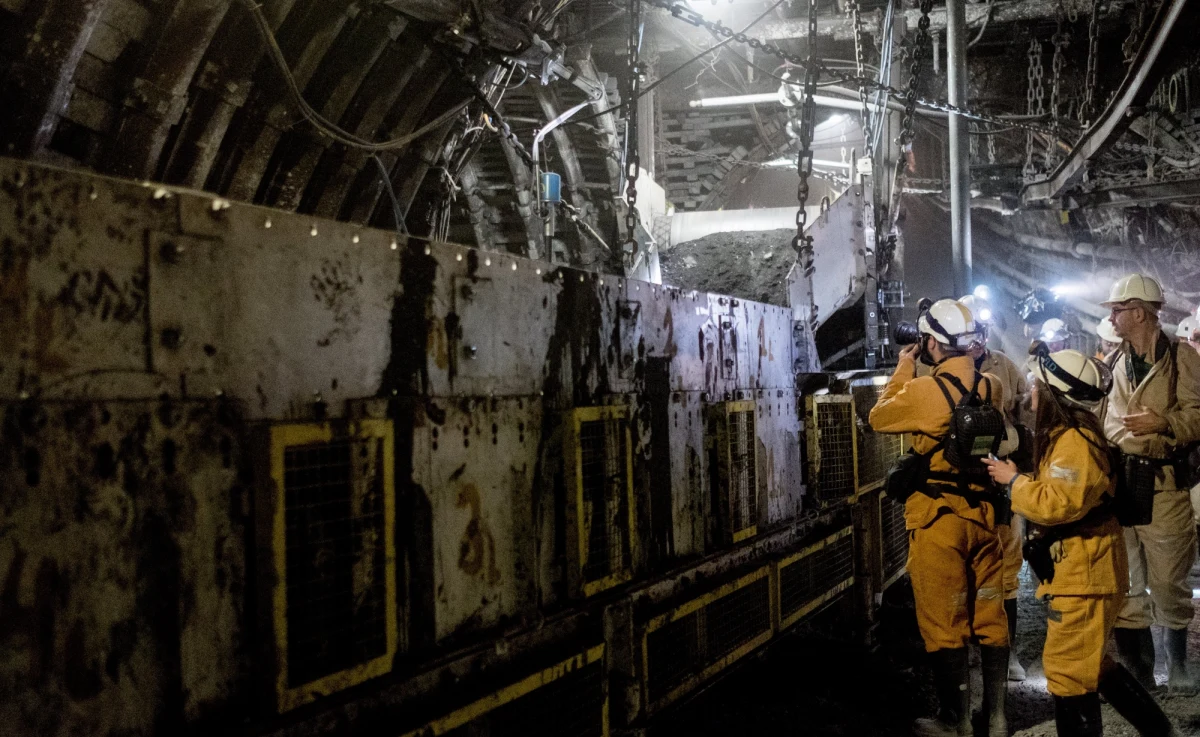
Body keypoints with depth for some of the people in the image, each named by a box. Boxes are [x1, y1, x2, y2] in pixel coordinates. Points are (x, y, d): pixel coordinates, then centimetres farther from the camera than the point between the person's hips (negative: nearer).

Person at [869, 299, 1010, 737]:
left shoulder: (923, 392, -17)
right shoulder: (992, 388, -1)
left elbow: (879, 418, 0)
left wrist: (903, 372, 12)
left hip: (939, 520, -5)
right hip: (984, 514, 5)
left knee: (944, 624, 6)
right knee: (990, 617, 14)